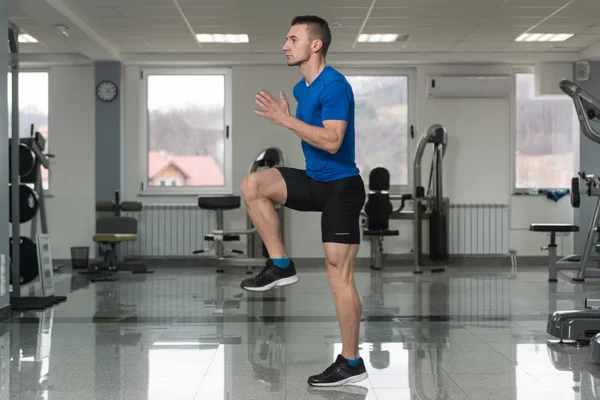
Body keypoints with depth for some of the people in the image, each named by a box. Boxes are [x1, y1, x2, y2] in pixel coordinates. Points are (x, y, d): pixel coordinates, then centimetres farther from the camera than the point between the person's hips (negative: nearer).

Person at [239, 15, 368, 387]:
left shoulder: (334, 85, -18)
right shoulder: (302, 88, 11)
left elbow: (332, 141, -27)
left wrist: (286, 120, -25)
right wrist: (286, 118, 11)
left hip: (341, 186, -9)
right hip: (316, 181, 9)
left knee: (339, 275, -6)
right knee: (254, 184, -8)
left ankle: (351, 363, 2)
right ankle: (280, 265, 1)